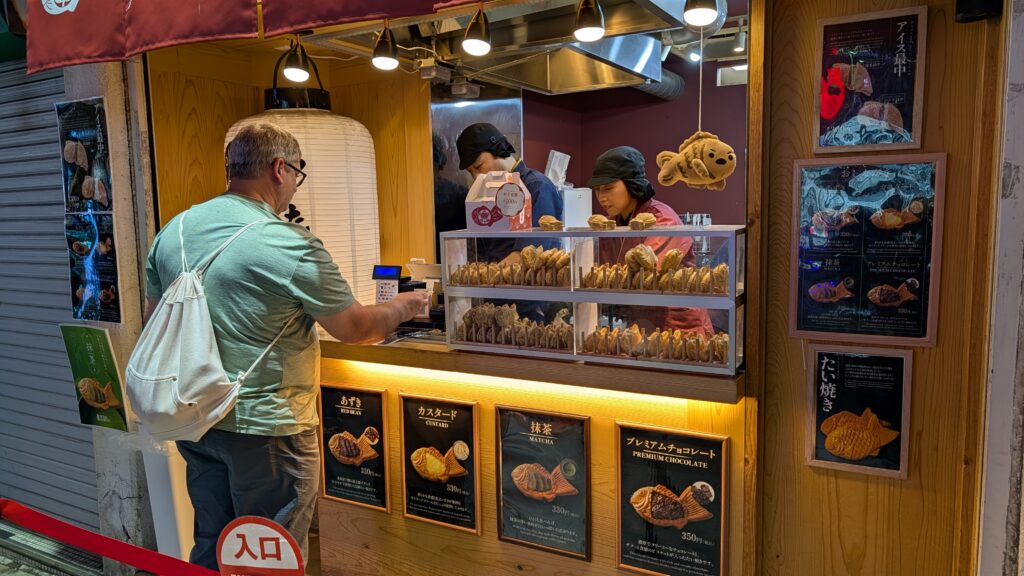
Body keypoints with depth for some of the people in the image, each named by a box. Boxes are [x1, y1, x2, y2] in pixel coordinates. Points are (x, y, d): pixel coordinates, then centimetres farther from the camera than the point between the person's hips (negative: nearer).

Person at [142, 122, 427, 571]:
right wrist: (400, 308, 9)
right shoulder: (291, 246, -20)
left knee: (210, 548, 23)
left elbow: (154, 320, 13)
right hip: (265, 427, -7)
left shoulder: (172, 231, 2)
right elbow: (355, 329, -11)